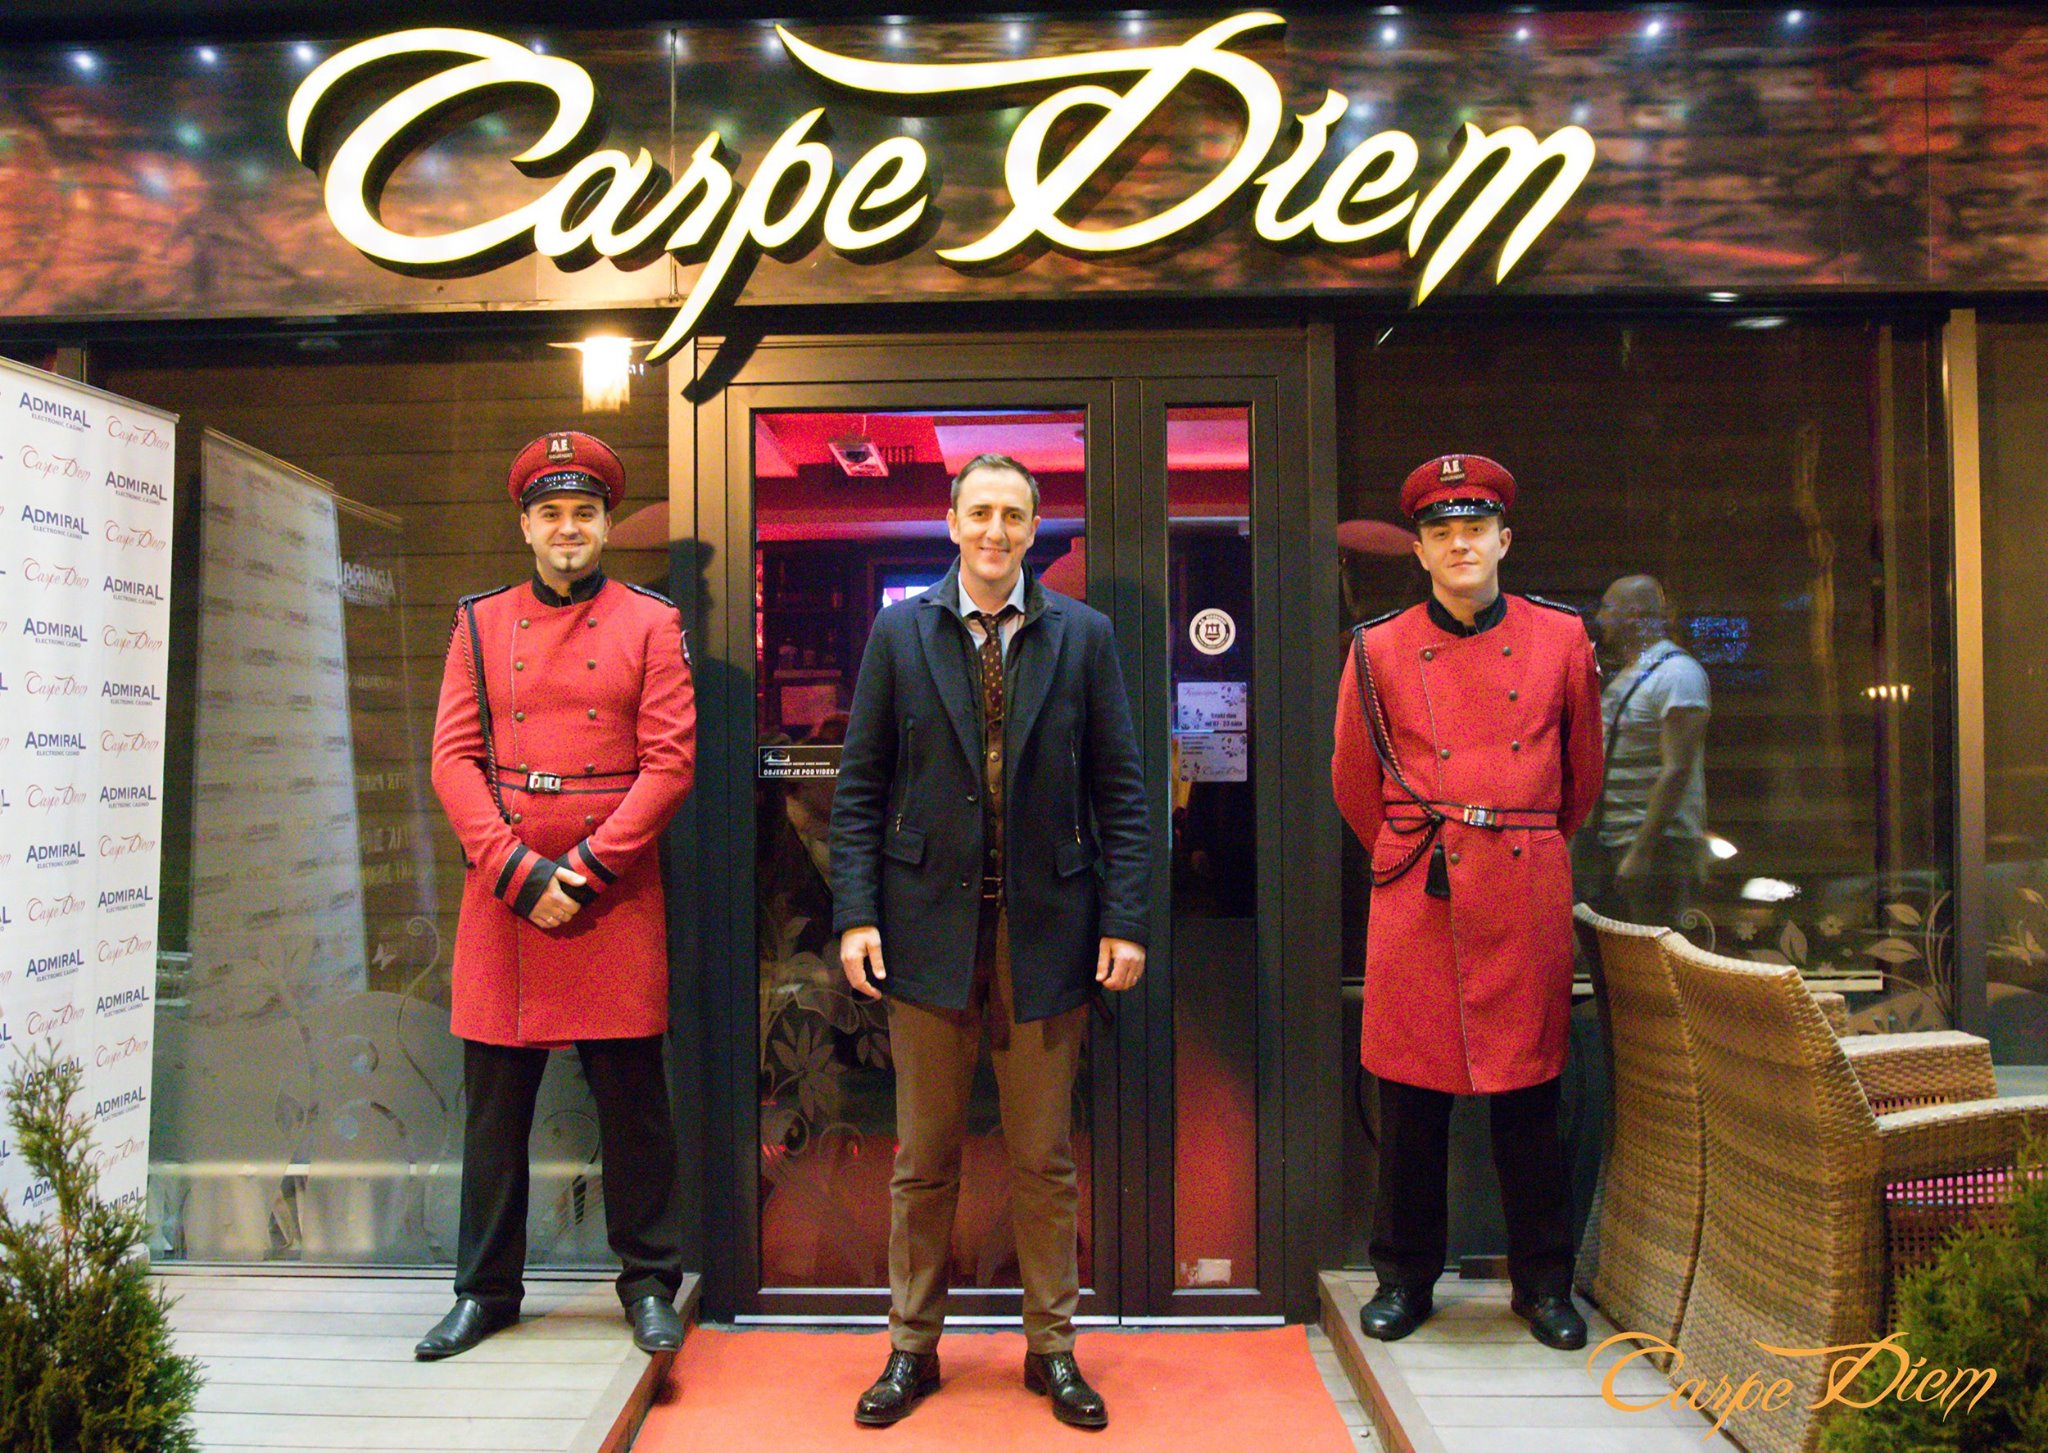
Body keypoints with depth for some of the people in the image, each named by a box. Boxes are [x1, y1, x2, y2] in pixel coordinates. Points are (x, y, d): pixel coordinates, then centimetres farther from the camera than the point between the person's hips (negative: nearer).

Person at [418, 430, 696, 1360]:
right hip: (501, 898, 2)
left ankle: (650, 1284, 19)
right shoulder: (480, 624, 9)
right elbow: (454, 759, 2)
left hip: (616, 900, -2)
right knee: (494, 1099, 10)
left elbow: (670, 761, -4)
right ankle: (486, 1290, 25)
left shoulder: (650, 623, 3)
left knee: (632, 1097, 5)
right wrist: (521, 872, -10)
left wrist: (587, 868, -12)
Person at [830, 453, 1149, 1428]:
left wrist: (1124, 920, -5)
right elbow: (860, 787, 3)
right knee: (923, 1158, 11)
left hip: (1047, 931, 0)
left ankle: (1052, 1348, 27)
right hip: (929, 927, 0)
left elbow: (1119, 789, 2)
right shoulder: (900, 632, 4)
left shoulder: (1084, 636, 3)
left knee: (1045, 1161, 11)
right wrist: (856, 915, -5)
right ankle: (912, 1347, 27)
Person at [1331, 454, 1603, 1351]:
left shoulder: (1561, 638, 5)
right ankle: (1404, 1277, 22)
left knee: (1528, 1091, 8)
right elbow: (1355, 785, 13)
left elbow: (1582, 772, 17)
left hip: (1526, 891, 1)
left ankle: (1543, 1284, 23)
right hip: (1417, 900, 0)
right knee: (1411, 1091, 6)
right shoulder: (1378, 650, 1)